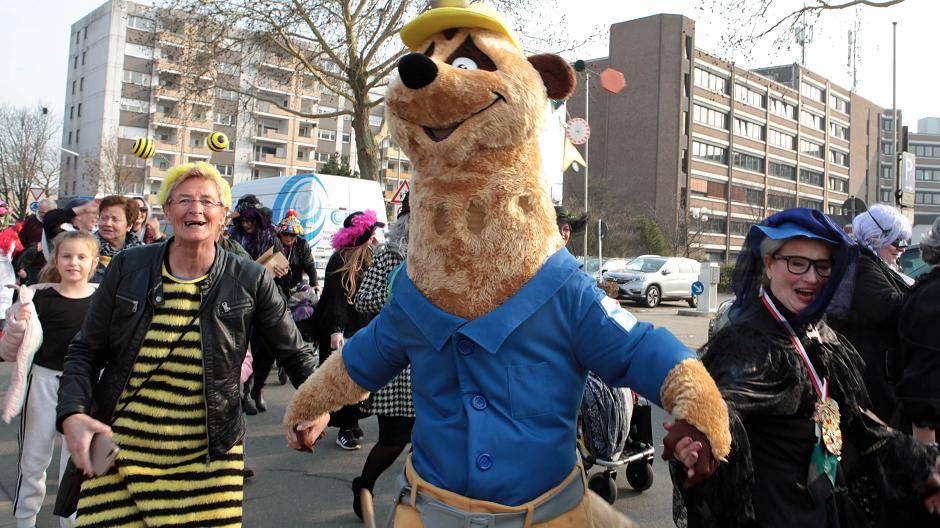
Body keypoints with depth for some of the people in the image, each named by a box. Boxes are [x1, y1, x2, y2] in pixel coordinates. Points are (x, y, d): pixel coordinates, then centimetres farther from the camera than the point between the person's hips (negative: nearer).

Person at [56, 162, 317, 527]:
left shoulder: (249, 281, -3)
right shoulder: (128, 268, 0)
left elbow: (296, 355, 4)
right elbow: (85, 352, 6)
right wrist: (72, 414, -10)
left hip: (207, 462, -1)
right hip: (118, 453, 1)